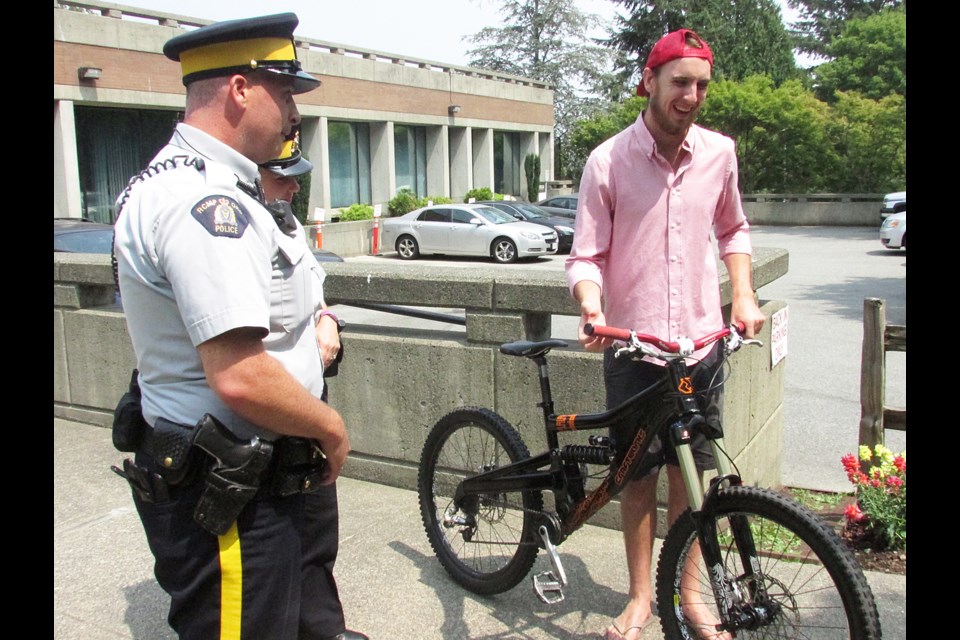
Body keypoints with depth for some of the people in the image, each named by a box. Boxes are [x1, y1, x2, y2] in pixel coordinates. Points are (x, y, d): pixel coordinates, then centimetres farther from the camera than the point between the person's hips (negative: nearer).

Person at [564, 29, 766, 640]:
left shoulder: (719, 152, 3)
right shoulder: (608, 161, -7)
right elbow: (586, 255, -7)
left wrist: (743, 293, 6)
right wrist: (592, 308, -27)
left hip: (700, 343, 3)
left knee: (690, 473, 10)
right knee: (639, 476, 7)